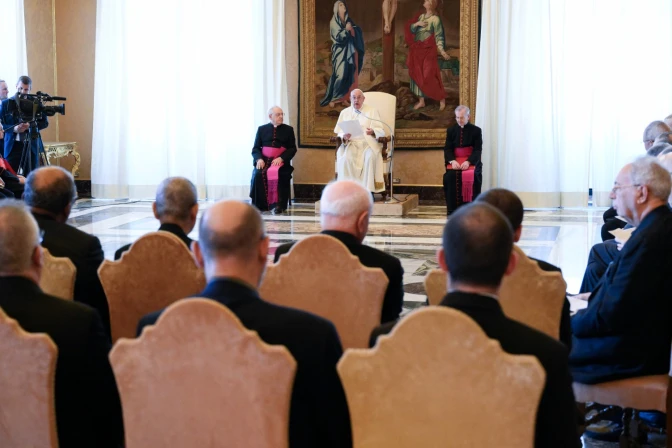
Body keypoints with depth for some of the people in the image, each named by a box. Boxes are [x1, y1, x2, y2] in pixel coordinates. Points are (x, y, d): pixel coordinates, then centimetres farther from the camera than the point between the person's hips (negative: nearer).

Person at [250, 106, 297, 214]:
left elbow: (292, 149, 6)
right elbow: (255, 148, 10)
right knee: (258, 174, -30)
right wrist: (259, 159, -11)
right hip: (264, 160, 1)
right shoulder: (262, 129, 14)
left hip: (280, 161, -1)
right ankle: (259, 205, -21)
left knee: (275, 173, -34)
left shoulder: (288, 129, 12)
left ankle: (276, 204, -29)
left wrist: (281, 158, -12)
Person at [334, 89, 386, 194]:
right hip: (350, 143, 1)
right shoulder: (344, 112, 19)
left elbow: (381, 131, 5)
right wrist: (344, 137, -12)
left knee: (370, 156, -36)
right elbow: (339, 133, 13)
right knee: (346, 158, -33)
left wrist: (373, 132, -20)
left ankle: (368, 189, -33)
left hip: (367, 143, -1)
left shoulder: (372, 111, 14)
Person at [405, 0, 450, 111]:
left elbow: (438, 37, -13)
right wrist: (417, 24, -12)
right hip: (417, 51, 7)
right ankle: (421, 101, 18)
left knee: (429, 76, -8)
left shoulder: (435, 19, -10)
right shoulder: (421, 16, 10)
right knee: (417, 76, 9)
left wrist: (441, 50, -24)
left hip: (428, 52, -7)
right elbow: (410, 29, 8)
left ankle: (441, 99, 8)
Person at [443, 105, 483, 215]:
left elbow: (478, 150, -4)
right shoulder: (451, 130, 13)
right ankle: (453, 211, -24)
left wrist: (468, 162, -22)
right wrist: (452, 161, -17)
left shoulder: (476, 130, 4)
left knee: (472, 176, -32)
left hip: (471, 161, -2)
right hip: (455, 161, 2)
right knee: (450, 176, -29)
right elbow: (447, 148, 5)